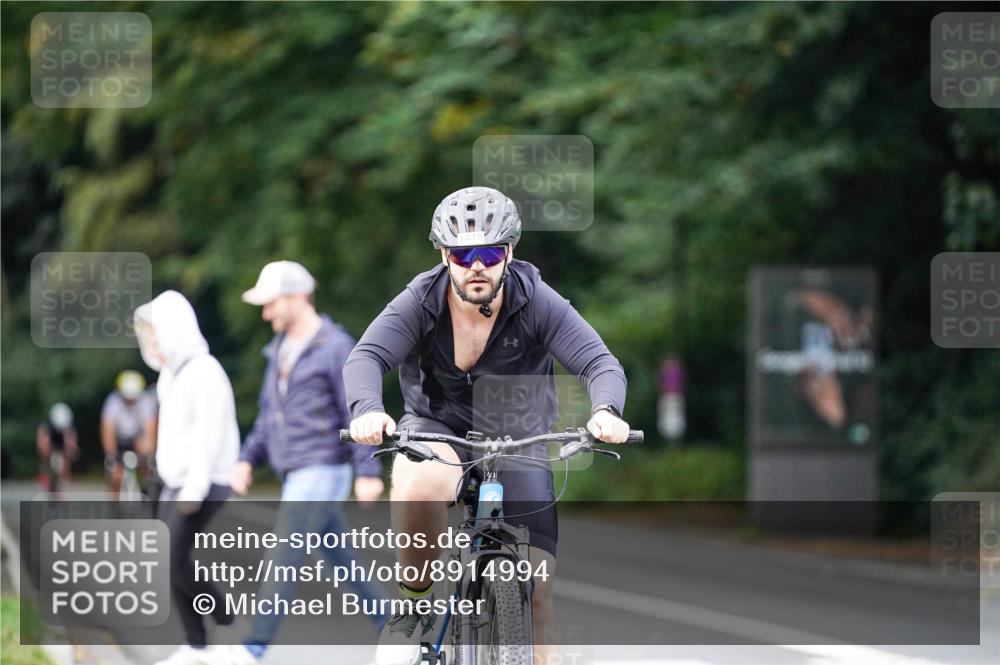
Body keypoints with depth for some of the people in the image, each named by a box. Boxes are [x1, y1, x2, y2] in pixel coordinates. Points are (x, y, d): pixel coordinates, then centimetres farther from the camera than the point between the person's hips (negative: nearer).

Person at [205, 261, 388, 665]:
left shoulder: (336, 347, -12)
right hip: (298, 476, 9)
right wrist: (248, 460, 8)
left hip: (323, 474, -9)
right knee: (340, 562, 13)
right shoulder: (282, 350, 14)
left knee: (285, 559, -13)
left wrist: (369, 473, -20)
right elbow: (271, 415, 19)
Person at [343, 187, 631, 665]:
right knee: (417, 493, -37)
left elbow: (601, 363, -24)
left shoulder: (538, 303, -16)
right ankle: (413, 606, -12)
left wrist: (606, 411, -47)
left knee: (535, 588, -9)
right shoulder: (420, 302, -16)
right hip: (437, 427, -1)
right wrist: (367, 409, -51)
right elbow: (366, 357, -28)